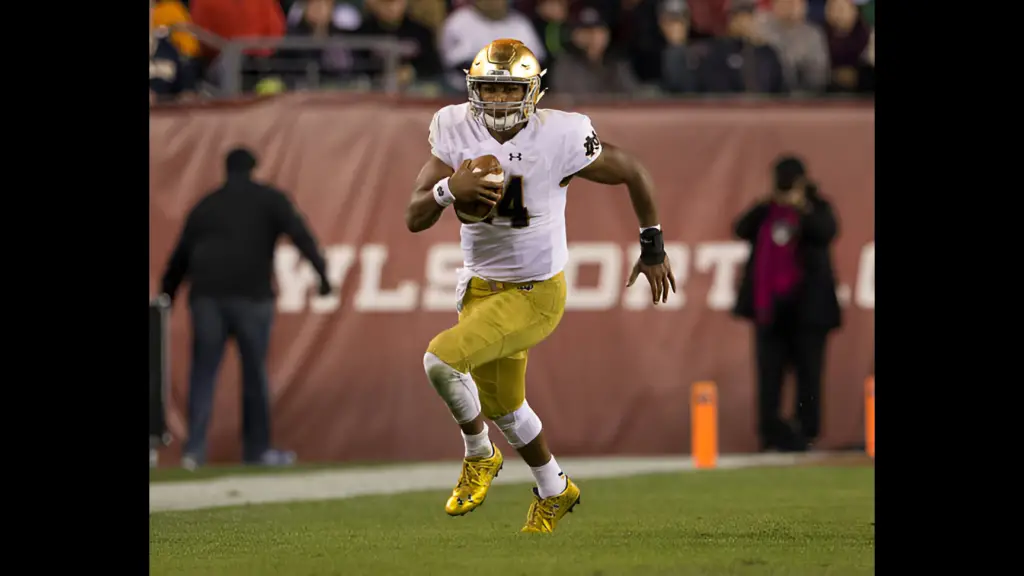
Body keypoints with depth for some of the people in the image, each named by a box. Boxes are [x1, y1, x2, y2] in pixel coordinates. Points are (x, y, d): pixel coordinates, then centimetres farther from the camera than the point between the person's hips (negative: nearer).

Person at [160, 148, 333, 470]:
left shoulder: (206, 205, 20)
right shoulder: (269, 199, 10)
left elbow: (179, 258, 20)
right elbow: (299, 234, -5)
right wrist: (322, 272, -12)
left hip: (206, 295, 3)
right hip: (250, 295, -3)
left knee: (203, 372, 3)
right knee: (255, 373, 7)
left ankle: (194, 449, -7)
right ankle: (257, 449, 12)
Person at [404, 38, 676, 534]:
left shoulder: (559, 139, -22)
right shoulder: (457, 134, -11)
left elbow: (632, 172, -6)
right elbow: (415, 219, -11)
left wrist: (653, 247, 4)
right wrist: (449, 188, -33)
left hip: (536, 293, -5)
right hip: (482, 288, 6)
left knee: (442, 359, -23)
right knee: (502, 407, 21)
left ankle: (479, 455, 5)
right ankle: (554, 492, 47)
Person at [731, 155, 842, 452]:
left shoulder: (817, 209, 3)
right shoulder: (766, 212, 13)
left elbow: (826, 233, -16)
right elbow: (742, 230, -1)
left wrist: (802, 209, -28)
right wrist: (767, 205, -12)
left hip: (806, 303, -4)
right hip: (769, 303, 4)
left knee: (808, 369, -3)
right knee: (769, 370, 0)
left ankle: (805, 432, 0)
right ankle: (771, 431, 0)